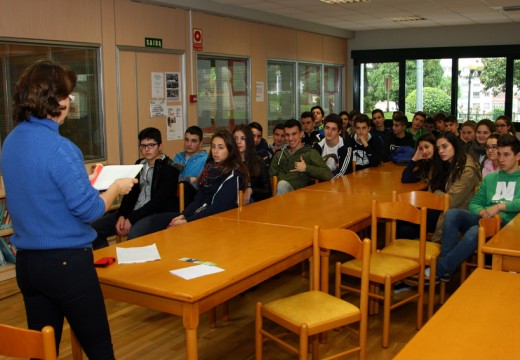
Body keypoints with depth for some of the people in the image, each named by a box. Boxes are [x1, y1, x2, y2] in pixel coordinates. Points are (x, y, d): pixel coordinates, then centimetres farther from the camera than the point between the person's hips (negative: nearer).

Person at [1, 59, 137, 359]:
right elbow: (88, 210, -18)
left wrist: (80, 178, 21)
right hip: (66, 262, -8)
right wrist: (116, 189, -1)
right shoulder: (59, 148, -20)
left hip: (26, 262, 8)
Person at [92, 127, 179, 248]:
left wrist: (131, 219, -19)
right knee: (95, 228, -7)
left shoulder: (169, 167, -9)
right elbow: (131, 192, 13)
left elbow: (158, 201, -16)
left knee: (134, 234, -38)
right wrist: (121, 215, -5)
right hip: (134, 210, 8)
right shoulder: (139, 164, 13)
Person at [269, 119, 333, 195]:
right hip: (278, 193, 3)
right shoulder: (279, 155, 23)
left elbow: (328, 175, -4)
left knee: (282, 185, -34)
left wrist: (306, 168, -10)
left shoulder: (311, 153, 8)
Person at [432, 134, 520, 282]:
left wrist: (500, 206, -23)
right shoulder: (490, 178, 24)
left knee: (474, 232, -37)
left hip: (506, 225, -5)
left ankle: (439, 269, -25)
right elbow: (474, 203, 17)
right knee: (452, 213, -26)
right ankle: (446, 264, -27)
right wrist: (482, 212, -7)